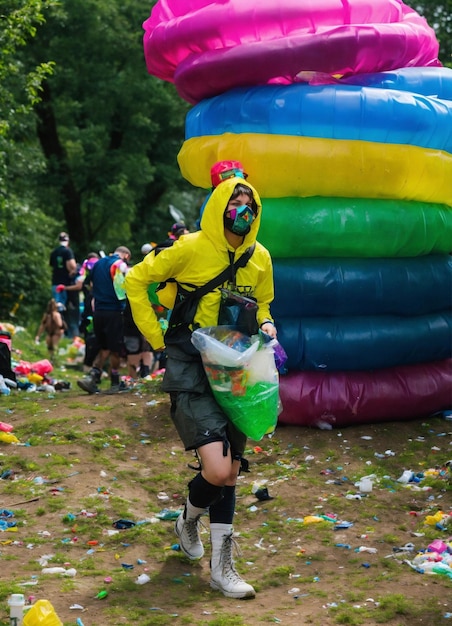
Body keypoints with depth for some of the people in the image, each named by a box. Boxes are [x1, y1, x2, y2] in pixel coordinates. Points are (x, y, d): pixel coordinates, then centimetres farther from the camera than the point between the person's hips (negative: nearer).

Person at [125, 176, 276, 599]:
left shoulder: (260, 258, 4)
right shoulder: (192, 248, -11)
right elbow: (136, 280, -3)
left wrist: (265, 324, -1)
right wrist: (157, 337, -6)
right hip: (191, 368, -5)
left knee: (230, 472, 9)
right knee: (217, 470, -18)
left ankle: (222, 568, 22)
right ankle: (189, 520, 17)